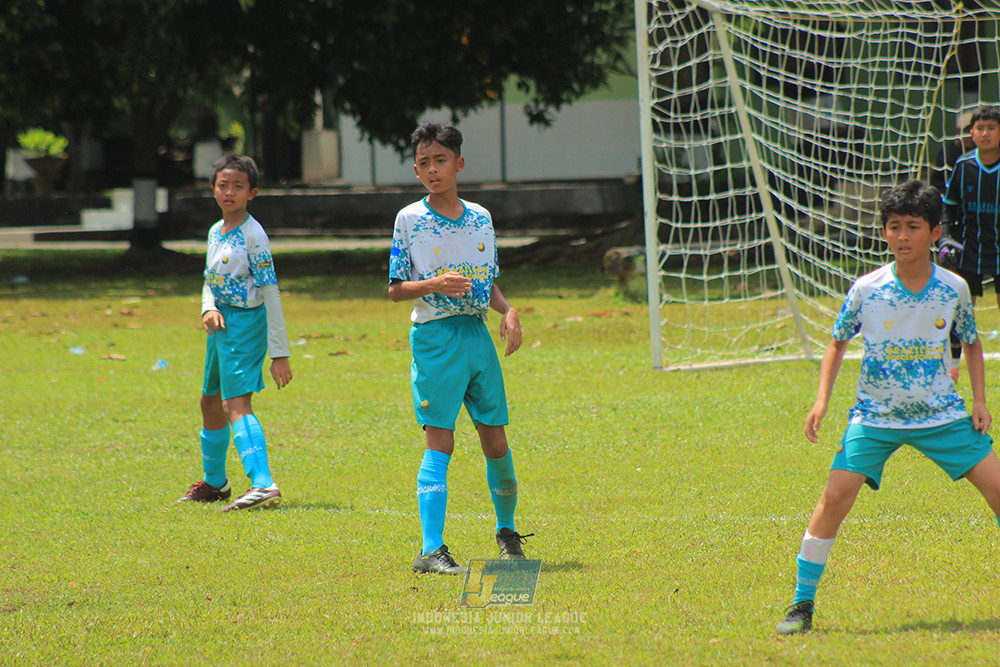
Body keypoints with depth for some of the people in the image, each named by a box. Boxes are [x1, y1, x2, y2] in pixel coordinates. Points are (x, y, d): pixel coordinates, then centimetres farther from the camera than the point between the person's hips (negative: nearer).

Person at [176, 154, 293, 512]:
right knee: (211, 401, 20)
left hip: (246, 322, -9)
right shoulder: (216, 232, 10)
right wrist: (208, 308, -8)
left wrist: (279, 353, -18)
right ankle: (214, 481, 38)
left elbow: (270, 292, -15)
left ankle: (263, 485, -34)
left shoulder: (253, 235, -14)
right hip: (220, 323, 9)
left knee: (235, 402, -22)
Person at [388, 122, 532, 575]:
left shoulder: (481, 219, 10)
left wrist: (508, 310, 0)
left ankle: (507, 530, 29)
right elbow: (395, 289, -2)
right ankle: (431, 550, -14)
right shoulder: (410, 220, -2)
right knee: (439, 443, -11)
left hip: (478, 333, 4)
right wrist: (434, 285, -19)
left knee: (496, 442, 9)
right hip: (435, 336, -4)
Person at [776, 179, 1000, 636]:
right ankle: (802, 604, -7)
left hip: (941, 412, 2)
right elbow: (838, 343, 4)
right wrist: (822, 401, -6)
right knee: (836, 495, -18)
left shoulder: (954, 289, -5)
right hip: (875, 415, -2)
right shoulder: (866, 290, -10)